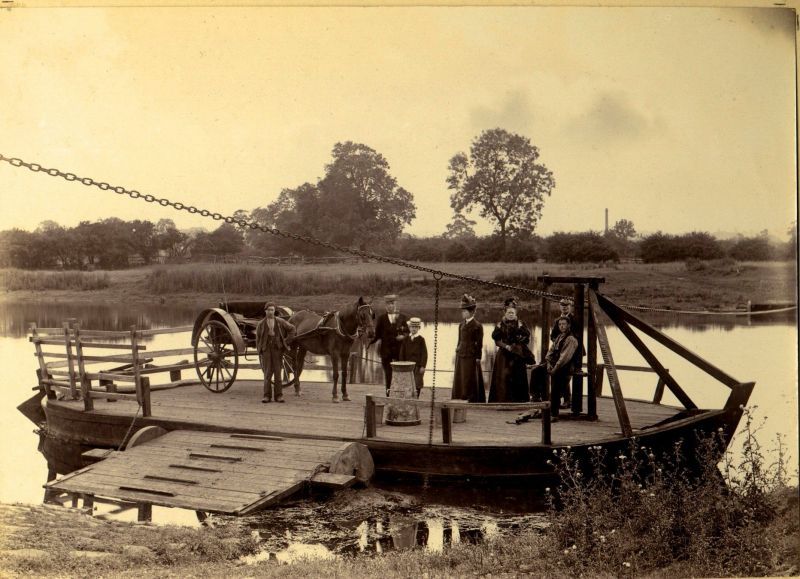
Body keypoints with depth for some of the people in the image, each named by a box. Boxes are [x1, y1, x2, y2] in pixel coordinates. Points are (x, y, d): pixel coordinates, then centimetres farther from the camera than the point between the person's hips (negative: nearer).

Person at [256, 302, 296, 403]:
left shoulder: (280, 322, 3)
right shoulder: (261, 324, 2)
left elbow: (291, 328, 12)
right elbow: (258, 339, 4)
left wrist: (287, 341, 4)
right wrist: (259, 353, -1)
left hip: (277, 350, 1)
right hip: (266, 350, -1)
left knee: (277, 373, 3)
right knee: (267, 373, -1)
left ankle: (278, 395, 7)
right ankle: (267, 396, 4)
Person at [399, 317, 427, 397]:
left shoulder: (421, 339, -1)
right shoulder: (406, 339, 8)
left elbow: (424, 353, -4)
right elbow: (402, 353, 10)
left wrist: (423, 366, -10)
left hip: (418, 365, -2)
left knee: (417, 384, 0)